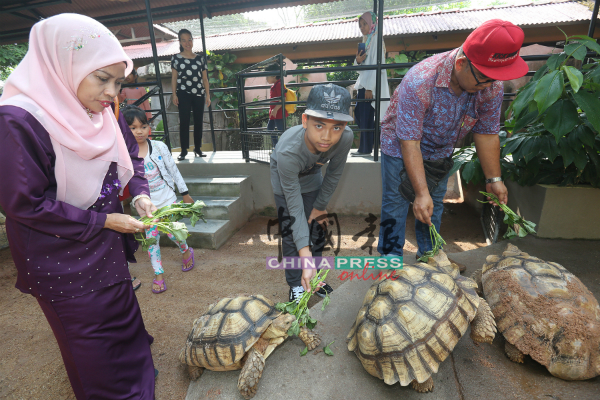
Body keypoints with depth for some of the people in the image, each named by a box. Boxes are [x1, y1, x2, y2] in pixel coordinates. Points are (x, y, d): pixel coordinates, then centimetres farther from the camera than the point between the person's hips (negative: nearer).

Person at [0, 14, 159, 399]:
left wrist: (140, 193, -8)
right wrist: (102, 221, -20)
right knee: (89, 331, 15)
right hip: (62, 259, -6)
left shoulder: (103, 114, -4)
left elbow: (131, 155, 10)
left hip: (106, 247, 7)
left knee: (124, 313, 24)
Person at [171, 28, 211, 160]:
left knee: (198, 121, 4)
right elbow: (174, 77, 5)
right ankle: (184, 150, -1)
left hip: (199, 94, 2)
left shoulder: (200, 58, 11)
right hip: (183, 94, -2)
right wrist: (174, 94, -4)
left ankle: (197, 149, 14)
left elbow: (205, 78, 10)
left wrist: (208, 95, 3)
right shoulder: (176, 58, 6)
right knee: (184, 121, -4)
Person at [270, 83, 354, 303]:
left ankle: (315, 279, 29)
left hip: (311, 175, 4)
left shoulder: (346, 137, -36)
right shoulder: (288, 151, -45)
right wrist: (306, 261, -43)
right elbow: (295, 206, -40)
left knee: (317, 226, 8)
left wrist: (320, 206, -5)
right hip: (284, 178, -3)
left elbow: (334, 174, -14)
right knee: (291, 232, -5)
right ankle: (297, 286, 16)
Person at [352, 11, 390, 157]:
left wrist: (369, 88, -21)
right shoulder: (366, 40, 20)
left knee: (366, 117, -9)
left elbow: (376, 64, -15)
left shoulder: (376, 40, -6)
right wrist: (357, 60, -3)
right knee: (359, 114, 9)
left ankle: (365, 149, -2)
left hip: (371, 85, -9)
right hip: (364, 83, 9)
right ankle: (365, 147, 16)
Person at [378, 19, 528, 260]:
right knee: (395, 206, 0)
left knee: (434, 207, 14)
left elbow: (487, 132, -5)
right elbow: (409, 142, -34)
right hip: (400, 147, -5)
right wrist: (421, 193, -35)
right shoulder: (420, 82, -36)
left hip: (441, 151, 5)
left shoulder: (492, 87, -18)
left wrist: (493, 179, -3)